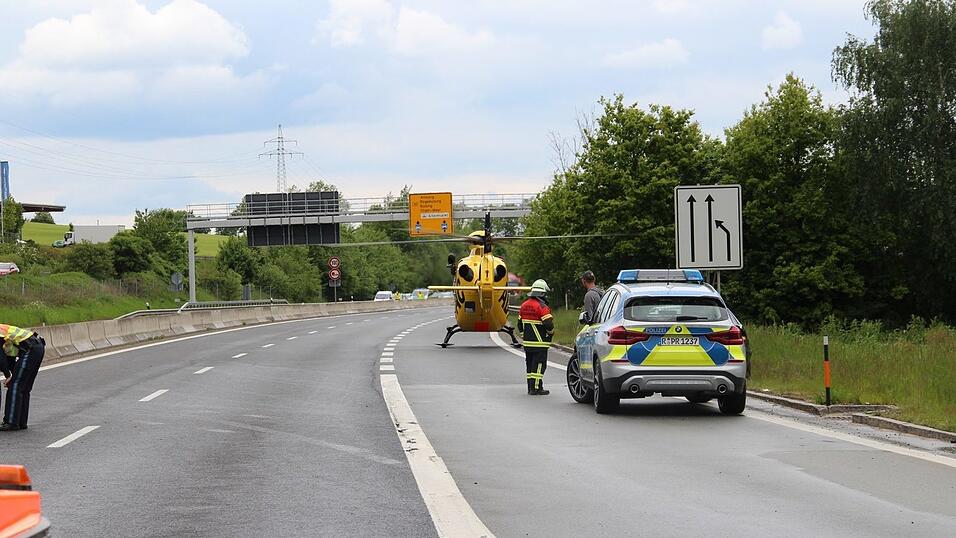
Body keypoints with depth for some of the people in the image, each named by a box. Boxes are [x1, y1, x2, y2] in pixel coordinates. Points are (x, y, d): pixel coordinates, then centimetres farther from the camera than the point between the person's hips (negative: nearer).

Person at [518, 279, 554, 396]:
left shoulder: (524, 306, 11)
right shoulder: (542, 307, -16)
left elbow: (520, 324, 17)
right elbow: (548, 324, -18)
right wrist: (551, 333, 2)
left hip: (527, 342, 8)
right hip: (540, 342, -8)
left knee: (530, 364, 14)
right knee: (539, 365, -5)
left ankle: (530, 387, 18)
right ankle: (536, 388, -7)